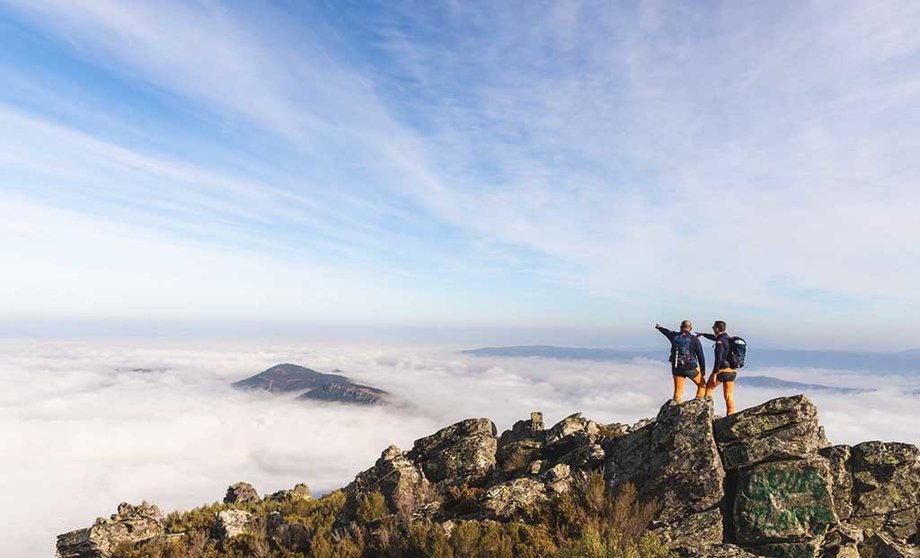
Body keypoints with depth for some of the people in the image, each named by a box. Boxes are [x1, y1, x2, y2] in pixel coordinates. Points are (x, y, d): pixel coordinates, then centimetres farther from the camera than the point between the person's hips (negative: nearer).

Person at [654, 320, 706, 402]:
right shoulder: (694, 339, -7)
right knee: (702, 385, 18)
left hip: (676, 369, 3)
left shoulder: (674, 336, 2)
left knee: (677, 391, 10)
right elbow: (701, 357, -5)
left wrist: (659, 327, 47)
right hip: (691, 368, -3)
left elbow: (666, 332, 25)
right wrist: (703, 372, 3)